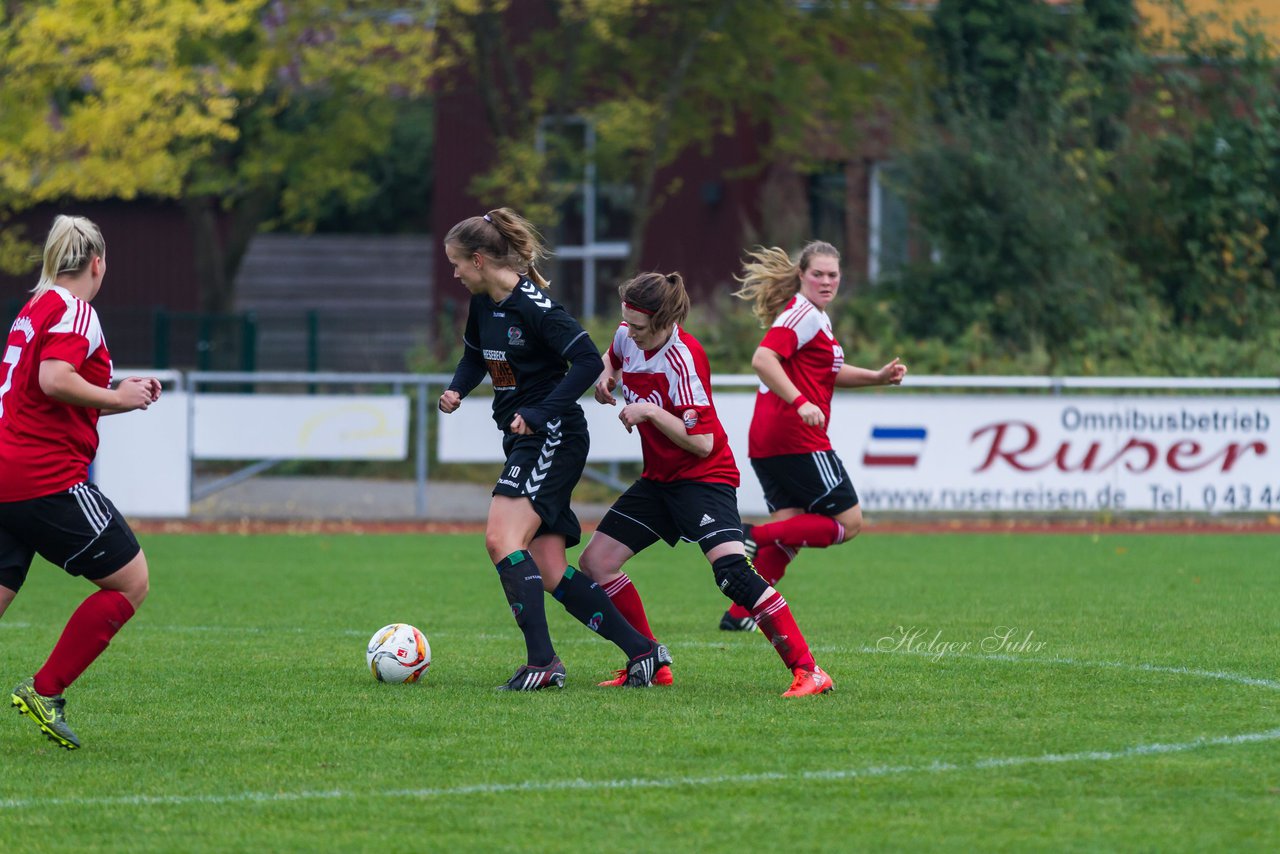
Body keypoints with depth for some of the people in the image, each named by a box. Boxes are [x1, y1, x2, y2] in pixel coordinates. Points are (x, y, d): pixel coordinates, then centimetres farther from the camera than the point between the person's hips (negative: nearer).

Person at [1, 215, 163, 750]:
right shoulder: (73, 311, -8)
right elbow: (54, 380, -24)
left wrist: (119, 395, 22)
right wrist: (117, 398, -10)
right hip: (48, 479, -9)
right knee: (130, 584, 2)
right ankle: (45, 692, -1)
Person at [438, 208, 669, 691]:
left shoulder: (533, 306, -17)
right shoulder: (483, 303, 9)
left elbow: (588, 361, -22)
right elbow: (475, 355, 27)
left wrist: (539, 414, -24)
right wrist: (456, 390, 6)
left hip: (553, 437, -9)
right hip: (523, 442, 9)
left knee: (502, 539, -23)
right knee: (551, 574, 3)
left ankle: (542, 662, -23)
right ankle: (641, 650, 9)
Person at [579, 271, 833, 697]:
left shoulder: (683, 359, -23)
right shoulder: (626, 338, -1)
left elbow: (702, 442, -24)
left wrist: (650, 411, -27)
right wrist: (607, 375, 6)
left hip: (704, 476, -9)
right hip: (658, 478, 9)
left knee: (731, 570, -26)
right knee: (596, 562, 2)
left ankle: (807, 671, -26)